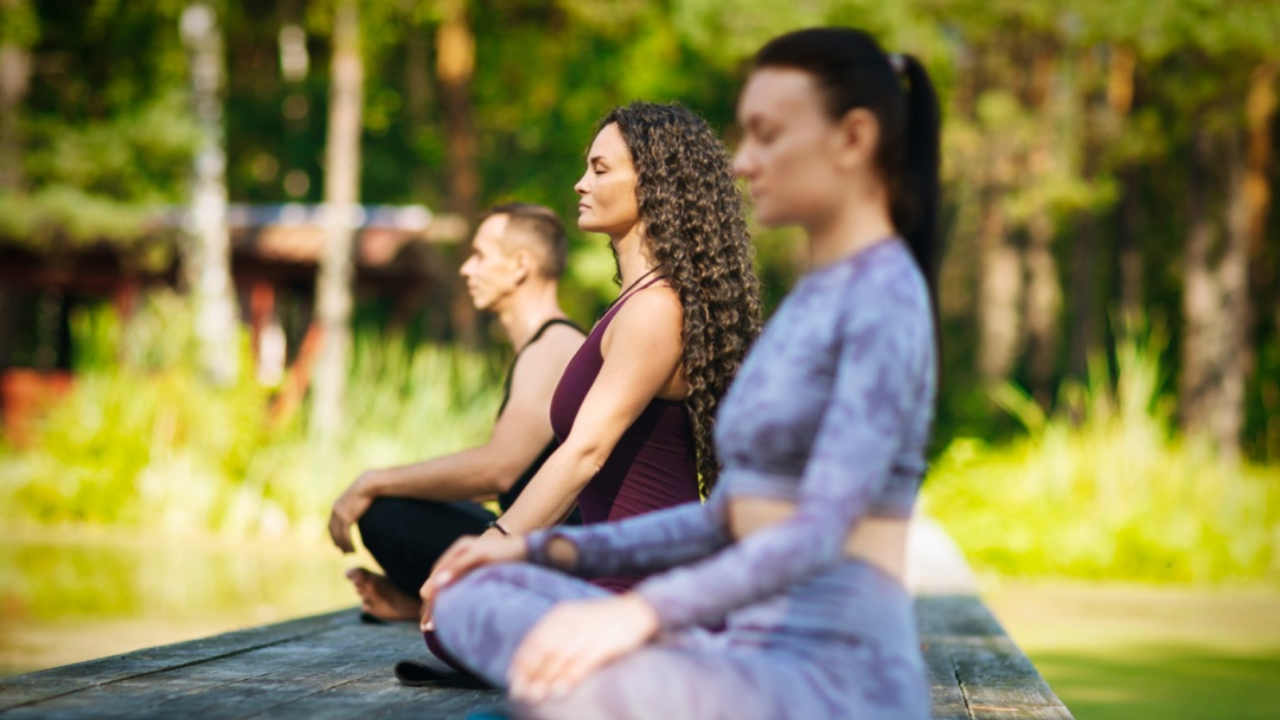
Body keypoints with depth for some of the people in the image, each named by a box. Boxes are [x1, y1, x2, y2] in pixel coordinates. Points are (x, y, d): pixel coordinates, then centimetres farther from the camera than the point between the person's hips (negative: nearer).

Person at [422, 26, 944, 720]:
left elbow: (824, 528, -22)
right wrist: (546, 550, 13)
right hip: (754, 655, 10)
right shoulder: (811, 298, 19)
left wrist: (642, 612, -34)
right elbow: (728, 518, 21)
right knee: (473, 592, 3)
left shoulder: (885, 295, -10)